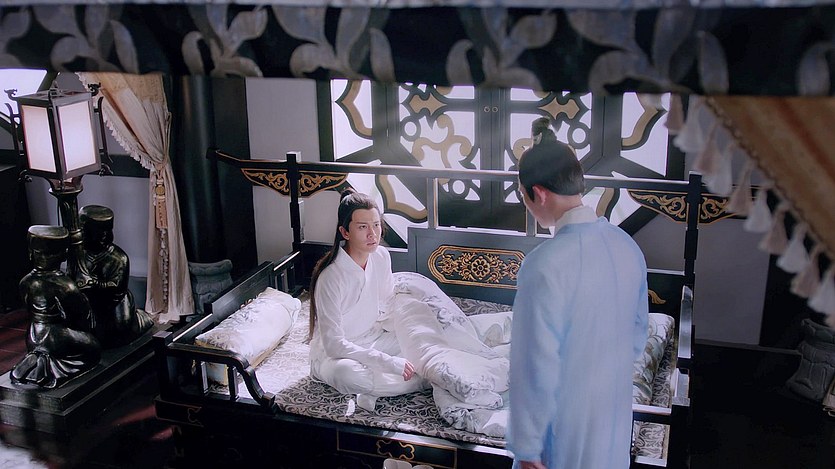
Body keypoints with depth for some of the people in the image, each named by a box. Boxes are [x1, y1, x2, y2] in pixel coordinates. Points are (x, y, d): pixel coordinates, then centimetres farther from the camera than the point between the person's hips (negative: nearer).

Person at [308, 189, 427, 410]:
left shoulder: (381, 256, -7)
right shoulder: (331, 277, -28)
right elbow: (334, 344, -29)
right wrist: (390, 363, -32)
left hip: (373, 339, 7)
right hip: (332, 354, -7)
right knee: (344, 372, -40)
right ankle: (424, 380, -20)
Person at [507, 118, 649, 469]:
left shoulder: (545, 265, -27)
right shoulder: (627, 246, -4)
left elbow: (537, 368, -24)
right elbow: (637, 334, 9)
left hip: (564, 426, -6)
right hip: (614, 411, 6)